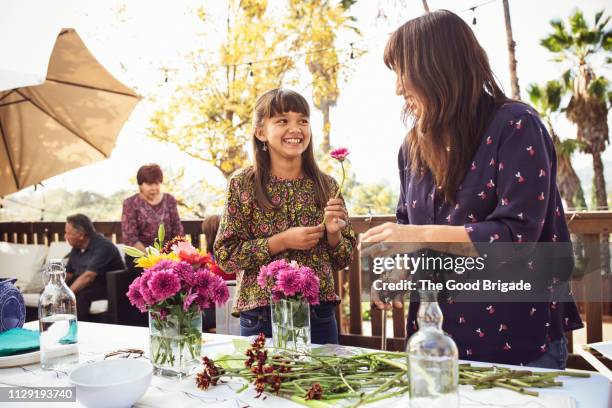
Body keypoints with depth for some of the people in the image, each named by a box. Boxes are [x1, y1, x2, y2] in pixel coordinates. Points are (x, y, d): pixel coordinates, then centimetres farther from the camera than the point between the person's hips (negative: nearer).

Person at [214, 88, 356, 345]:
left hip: (319, 316, 3)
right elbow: (225, 255, -8)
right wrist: (282, 241, -17)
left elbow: (343, 260, 8)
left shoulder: (326, 186, 2)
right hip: (261, 317, -2)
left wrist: (333, 233, -12)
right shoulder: (243, 184, -5)